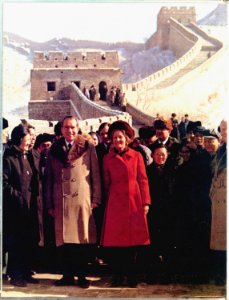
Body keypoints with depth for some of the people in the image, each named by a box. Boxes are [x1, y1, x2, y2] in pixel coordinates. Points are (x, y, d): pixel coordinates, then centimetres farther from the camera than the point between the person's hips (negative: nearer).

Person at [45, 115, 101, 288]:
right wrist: (49, 204, 7)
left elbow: (96, 175, 3)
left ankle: (82, 275, 13)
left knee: (83, 237, 2)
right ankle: (67, 275, 16)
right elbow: (49, 178, 11)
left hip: (82, 199, -2)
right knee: (63, 239, 4)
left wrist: (96, 199, -3)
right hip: (61, 201, 2)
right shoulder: (54, 150, 10)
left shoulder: (88, 147, 4)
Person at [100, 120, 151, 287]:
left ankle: (132, 276, 16)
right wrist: (109, 200, 3)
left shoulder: (137, 156, 5)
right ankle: (118, 275, 13)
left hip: (134, 203, 0)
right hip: (115, 203, 0)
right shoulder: (108, 159, 7)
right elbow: (106, 183, 9)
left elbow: (143, 180, 4)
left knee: (133, 239, 3)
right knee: (115, 241, -1)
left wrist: (145, 202, -2)